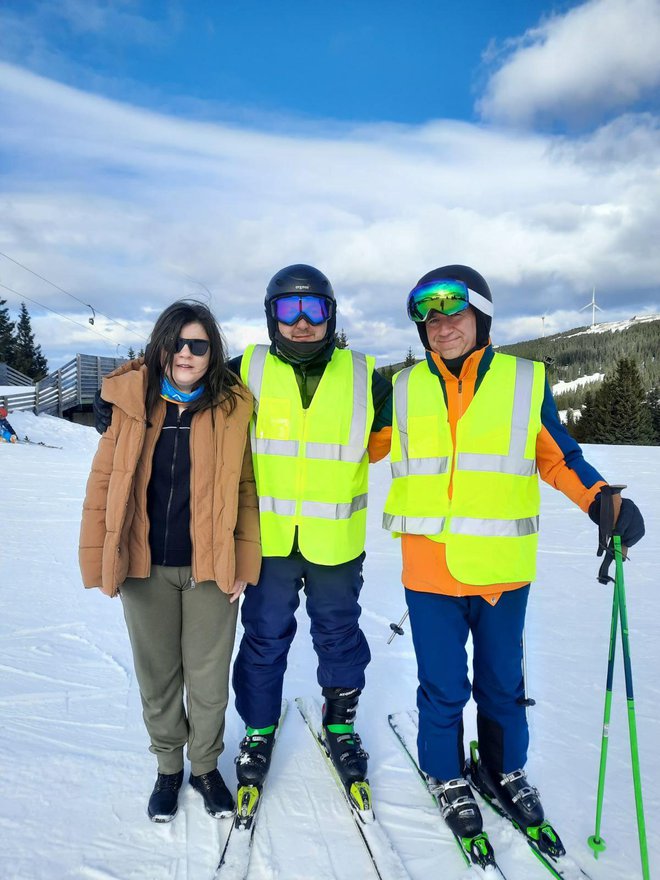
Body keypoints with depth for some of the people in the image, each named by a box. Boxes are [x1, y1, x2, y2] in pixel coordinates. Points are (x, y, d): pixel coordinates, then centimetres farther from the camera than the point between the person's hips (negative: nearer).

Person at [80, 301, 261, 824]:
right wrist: (99, 559, -3)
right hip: (145, 567, 2)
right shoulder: (132, 401, -2)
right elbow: (105, 481, 0)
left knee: (208, 677, 11)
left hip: (210, 566, -1)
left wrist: (245, 562, -5)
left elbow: (245, 488, -2)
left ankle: (206, 765, 37)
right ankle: (168, 766, 41)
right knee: (157, 674, 17)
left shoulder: (232, 408, -4)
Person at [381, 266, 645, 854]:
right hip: (430, 569, 0)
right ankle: (447, 777, 38)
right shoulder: (405, 388, 3)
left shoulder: (527, 381, 0)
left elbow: (555, 455, 8)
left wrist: (602, 500, -5)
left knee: (502, 682, 18)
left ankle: (505, 771, 44)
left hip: (502, 568, 0)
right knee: (442, 685, 11)